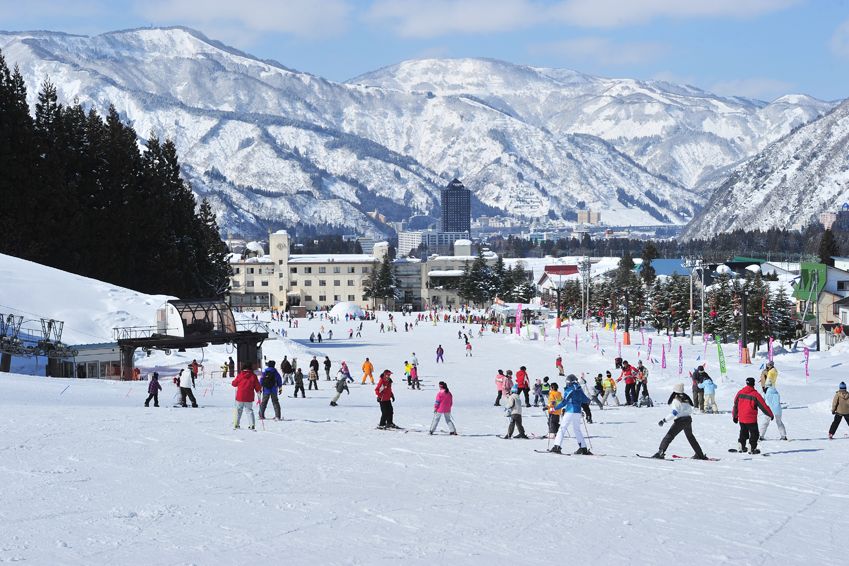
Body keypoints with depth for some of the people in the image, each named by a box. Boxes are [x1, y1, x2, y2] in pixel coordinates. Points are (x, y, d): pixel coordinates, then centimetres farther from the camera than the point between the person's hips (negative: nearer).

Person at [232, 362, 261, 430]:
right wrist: (258, 391, 17)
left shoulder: (240, 375, -5)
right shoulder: (253, 376, -5)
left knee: (238, 410, 13)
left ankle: (236, 424, 11)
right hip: (249, 398, 0)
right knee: (249, 411, 10)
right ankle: (252, 425, -1)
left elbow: (234, 383, 8)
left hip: (240, 396, 0)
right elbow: (258, 387, -2)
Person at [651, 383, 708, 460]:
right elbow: (690, 410, 14)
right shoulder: (686, 399, 7)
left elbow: (674, 413, -23)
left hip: (680, 421, -7)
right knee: (690, 437, 24)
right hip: (688, 420, 7)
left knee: (669, 436, -7)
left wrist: (664, 420, -24)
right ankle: (700, 455, 29)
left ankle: (661, 452, -19)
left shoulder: (676, 400, -14)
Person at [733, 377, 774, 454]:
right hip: (751, 419, -5)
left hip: (741, 419, 5)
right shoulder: (755, 394, -13)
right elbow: (763, 406, -7)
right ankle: (752, 448, 4)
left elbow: (735, 405, 10)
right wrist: (770, 414, 6)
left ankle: (740, 447, 23)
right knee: (754, 434, 7)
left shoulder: (740, 393, 1)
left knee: (743, 433, 22)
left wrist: (735, 416, 23)